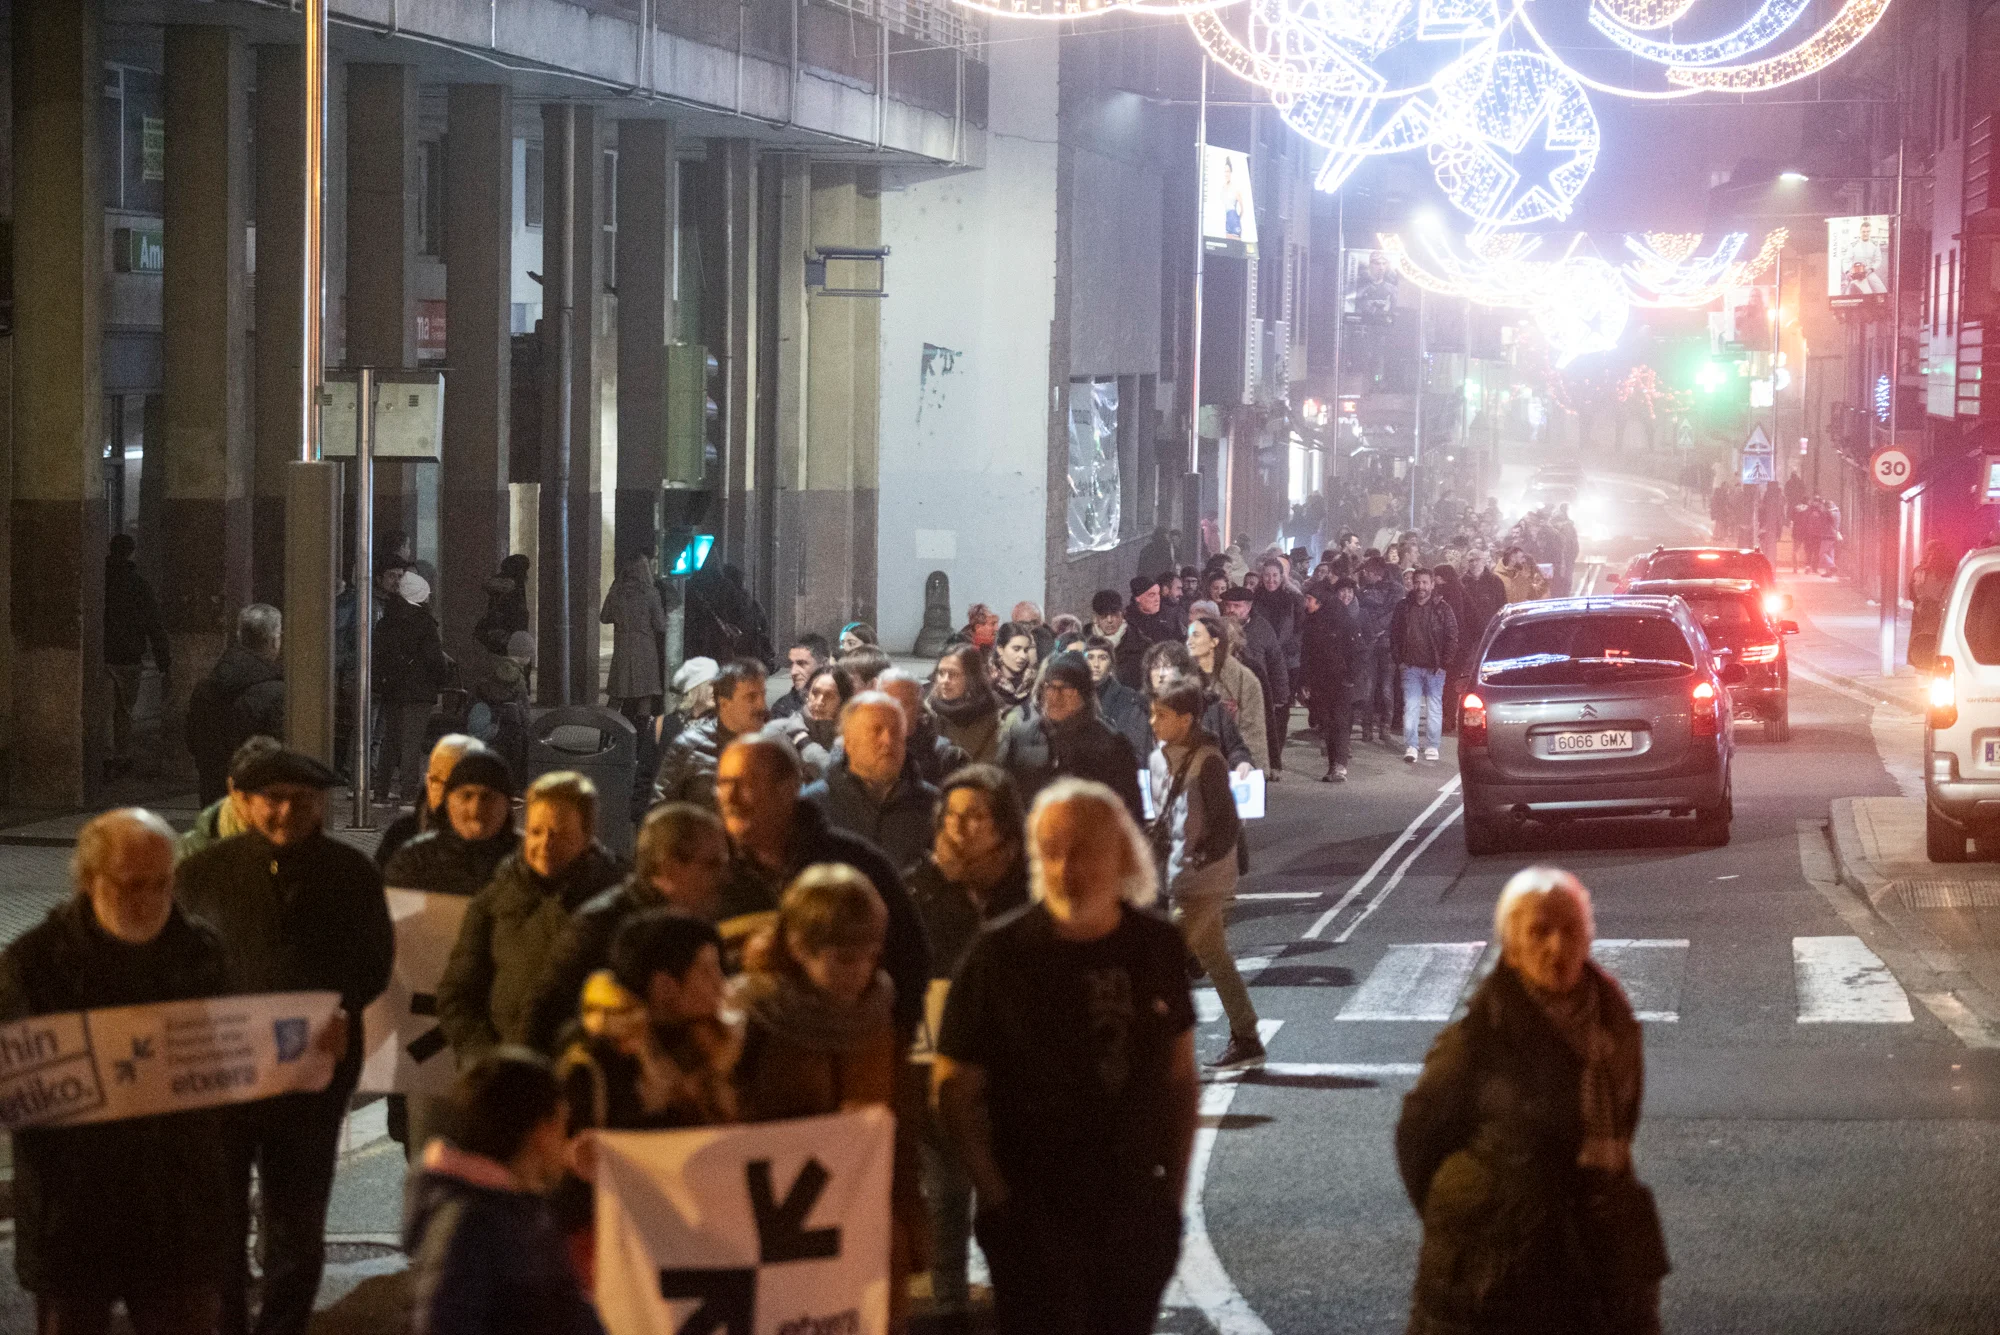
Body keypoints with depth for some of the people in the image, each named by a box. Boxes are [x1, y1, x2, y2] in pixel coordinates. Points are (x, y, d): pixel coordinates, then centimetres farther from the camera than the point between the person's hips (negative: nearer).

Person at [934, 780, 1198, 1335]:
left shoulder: (1158, 946, 1)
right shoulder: (1002, 954, -12)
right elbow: (954, 1092, -7)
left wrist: (1174, 1187, 8)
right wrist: (999, 1200, -9)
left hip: (1139, 1214, 4)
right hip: (1036, 1222, -4)